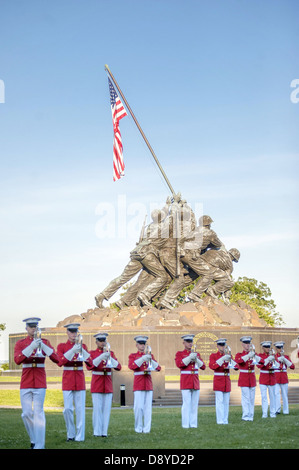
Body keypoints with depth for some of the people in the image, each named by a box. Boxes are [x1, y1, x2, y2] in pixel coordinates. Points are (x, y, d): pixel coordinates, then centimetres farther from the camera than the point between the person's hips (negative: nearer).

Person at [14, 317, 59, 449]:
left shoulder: (45, 342, 5)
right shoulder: (20, 343, 5)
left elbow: (56, 360, -6)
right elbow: (17, 360, -13)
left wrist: (43, 346, -18)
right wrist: (32, 347, -24)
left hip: (40, 382, -1)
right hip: (26, 382, 1)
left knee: (38, 412, -7)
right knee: (26, 414, 1)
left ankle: (39, 445, -6)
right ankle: (34, 440, 22)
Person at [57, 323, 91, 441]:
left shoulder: (82, 346, 9)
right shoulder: (61, 346, 3)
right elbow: (60, 362, -12)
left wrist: (81, 349, -18)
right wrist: (73, 350, -22)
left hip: (80, 380, 1)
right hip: (67, 380, -1)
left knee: (80, 409, -2)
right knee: (68, 408, -5)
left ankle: (80, 436, 2)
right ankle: (70, 434, 10)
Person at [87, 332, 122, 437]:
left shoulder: (111, 353, 12)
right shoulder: (92, 353, 4)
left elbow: (118, 367, 2)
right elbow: (89, 366, -13)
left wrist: (110, 358, -15)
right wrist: (101, 357, -23)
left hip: (108, 384, 3)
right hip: (97, 384, -3)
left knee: (107, 408, 0)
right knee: (97, 408, -7)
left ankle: (104, 431, 5)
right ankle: (97, 431, -2)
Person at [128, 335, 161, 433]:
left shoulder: (149, 355, 17)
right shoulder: (133, 355, 7)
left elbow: (158, 368, 7)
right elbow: (131, 366, -13)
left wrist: (150, 360, -11)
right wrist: (143, 358, -21)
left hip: (148, 384, 3)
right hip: (138, 384, -3)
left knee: (148, 407, 0)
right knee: (138, 407, -8)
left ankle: (146, 428, 4)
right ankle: (138, 428, 3)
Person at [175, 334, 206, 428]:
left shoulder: (196, 354, 15)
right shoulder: (179, 353, 4)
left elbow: (203, 367, 7)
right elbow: (179, 364, -14)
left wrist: (196, 359, -9)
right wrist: (189, 357, -18)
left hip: (195, 381, 4)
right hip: (185, 381, -4)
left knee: (194, 404, 4)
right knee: (186, 404, -8)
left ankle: (193, 424, 8)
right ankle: (185, 424, -5)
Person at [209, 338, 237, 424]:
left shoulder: (228, 355, 13)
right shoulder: (213, 355, 1)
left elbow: (236, 366, 3)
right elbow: (212, 366, -16)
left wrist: (229, 358, -15)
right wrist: (222, 359, -22)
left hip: (227, 381, 4)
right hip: (218, 381, -4)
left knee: (226, 402, 4)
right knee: (220, 401, -10)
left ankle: (225, 420, 8)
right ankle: (220, 420, -9)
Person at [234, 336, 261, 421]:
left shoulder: (253, 354, 10)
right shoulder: (239, 354, 1)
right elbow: (238, 361, -24)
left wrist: (254, 356, -28)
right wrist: (249, 355, -36)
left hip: (252, 378, 4)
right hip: (243, 378, -4)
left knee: (252, 398, 4)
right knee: (246, 397, -10)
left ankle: (251, 416, 9)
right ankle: (246, 416, -8)